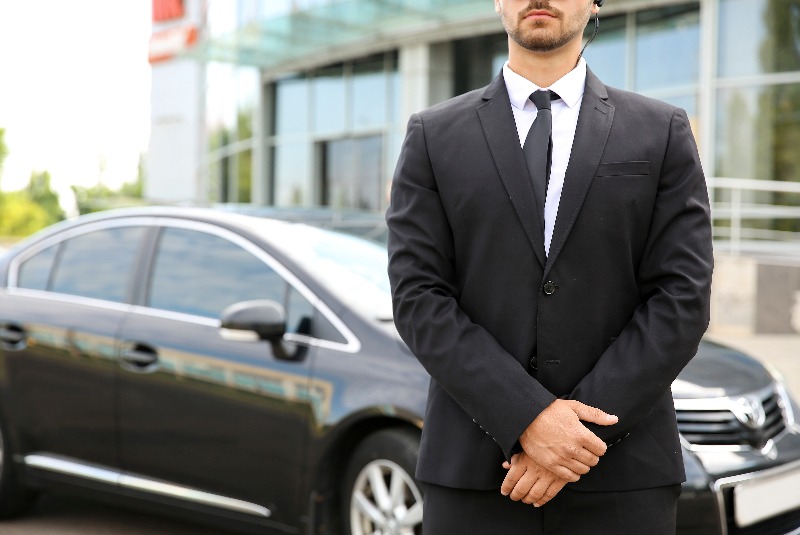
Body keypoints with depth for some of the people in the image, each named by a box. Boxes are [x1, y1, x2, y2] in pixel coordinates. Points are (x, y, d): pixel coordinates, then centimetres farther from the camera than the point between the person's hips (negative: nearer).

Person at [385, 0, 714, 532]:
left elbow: (682, 298, -2)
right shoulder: (433, 136, 6)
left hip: (622, 471, 0)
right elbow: (418, 298, -2)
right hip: (474, 469, 0)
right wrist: (527, 418, -13)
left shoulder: (663, 132, 6)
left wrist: (579, 426, -11)